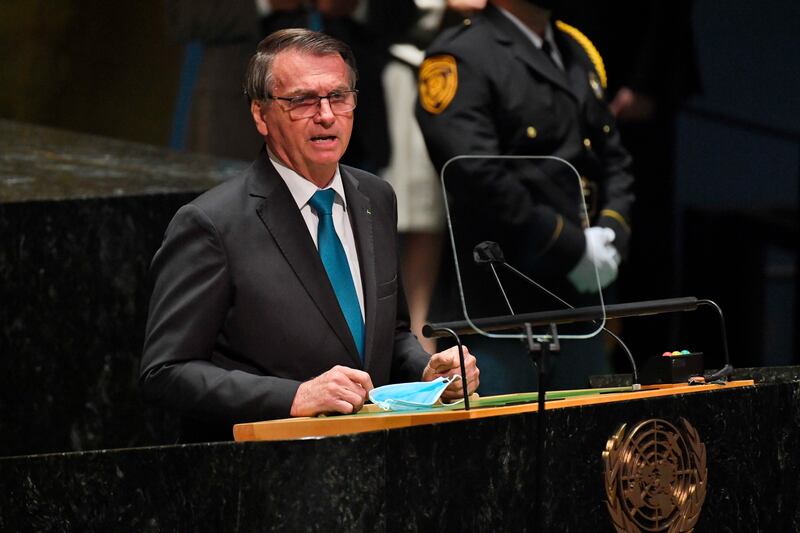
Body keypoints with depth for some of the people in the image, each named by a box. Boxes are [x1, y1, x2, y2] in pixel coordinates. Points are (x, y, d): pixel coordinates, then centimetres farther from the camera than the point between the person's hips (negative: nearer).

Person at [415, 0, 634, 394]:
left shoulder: (578, 54, 18)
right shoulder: (460, 59, -8)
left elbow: (614, 158, 21)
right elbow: (476, 177, -19)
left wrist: (611, 236, 0)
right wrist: (573, 248, -16)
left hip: (577, 303, 8)